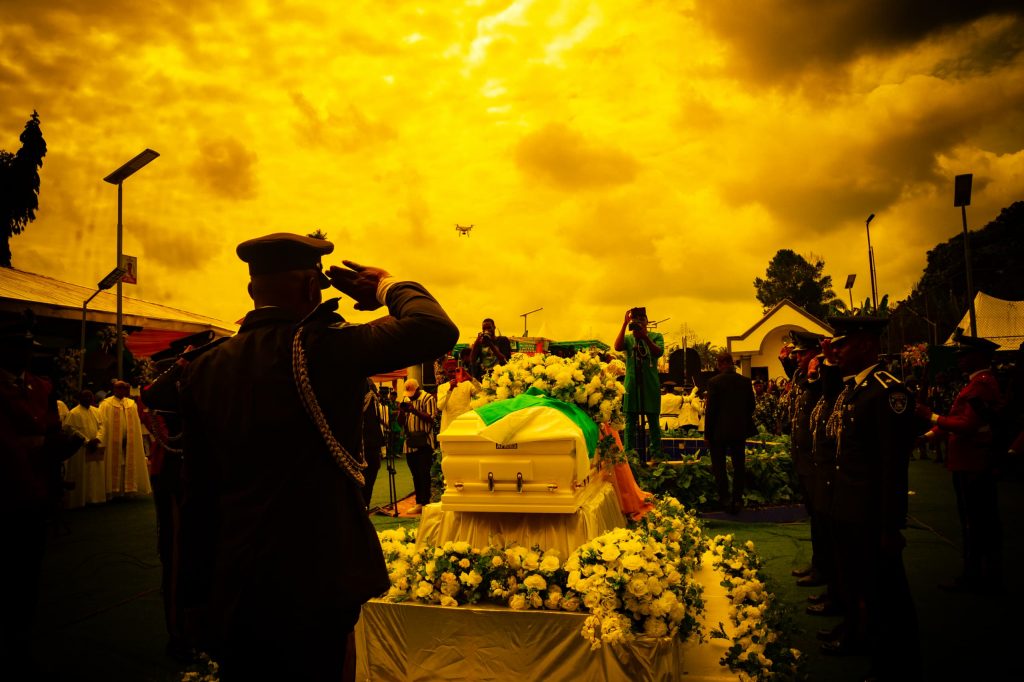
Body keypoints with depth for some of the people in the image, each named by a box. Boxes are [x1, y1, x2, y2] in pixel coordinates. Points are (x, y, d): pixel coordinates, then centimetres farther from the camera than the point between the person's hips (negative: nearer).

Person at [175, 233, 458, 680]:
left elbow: (198, 496, 7)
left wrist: (199, 599, 16)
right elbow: (436, 329, -17)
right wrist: (387, 286, 1)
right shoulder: (322, 347, -16)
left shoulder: (204, 370, 2)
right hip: (313, 590, -5)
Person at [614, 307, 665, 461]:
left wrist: (645, 337, -26)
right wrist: (624, 324, -18)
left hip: (651, 385, -1)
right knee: (630, 422, 3)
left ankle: (655, 454, 9)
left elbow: (659, 352, -13)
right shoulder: (628, 338, 8)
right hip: (632, 384, 1)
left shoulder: (656, 336, 6)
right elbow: (617, 347, -13)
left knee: (653, 421, 4)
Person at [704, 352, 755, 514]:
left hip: (719, 431, -4)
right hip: (739, 430, 4)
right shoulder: (745, 381, -1)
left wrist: (707, 433, -5)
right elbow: (751, 406, 6)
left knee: (719, 466, 8)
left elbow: (710, 409, -12)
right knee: (739, 466, 10)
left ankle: (725, 498, 7)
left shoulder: (714, 382, -13)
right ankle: (737, 499, 12)